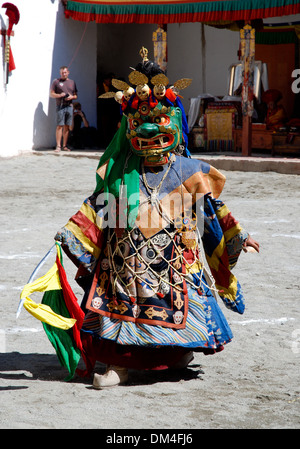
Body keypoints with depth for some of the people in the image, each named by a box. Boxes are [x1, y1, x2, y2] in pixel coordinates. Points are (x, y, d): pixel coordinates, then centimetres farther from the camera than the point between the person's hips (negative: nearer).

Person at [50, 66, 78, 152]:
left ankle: (64, 146, 8)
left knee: (67, 126, 3)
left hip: (69, 106, 4)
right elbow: (51, 94, 4)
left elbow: (75, 96, 19)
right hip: (60, 106, -3)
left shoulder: (72, 82, 17)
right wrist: (59, 95, -13)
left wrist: (71, 97, -4)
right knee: (59, 126, -10)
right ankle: (58, 146, -12)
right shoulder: (56, 82, 7)